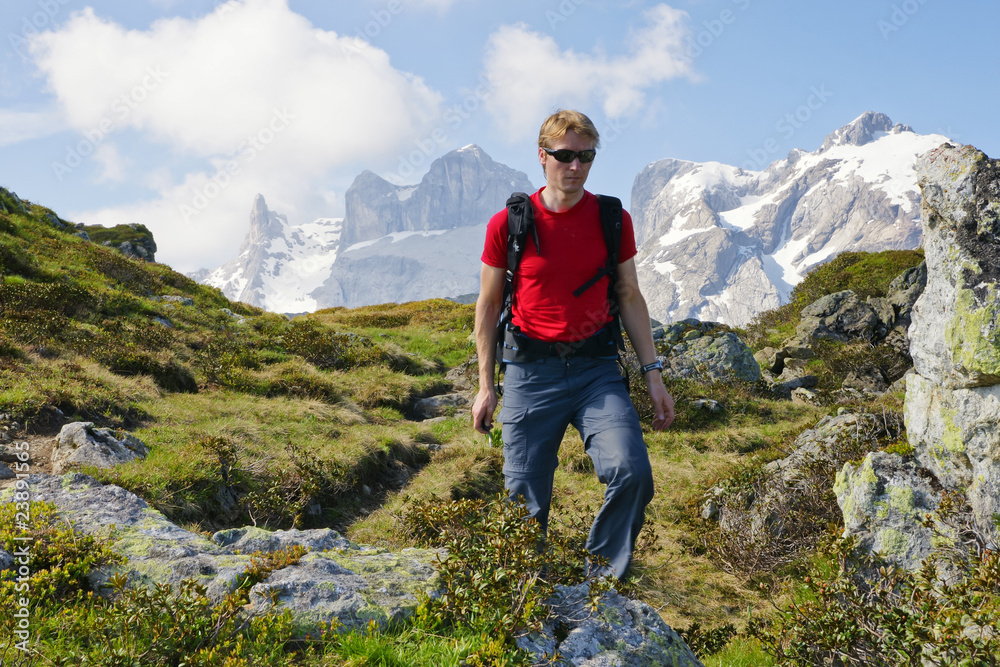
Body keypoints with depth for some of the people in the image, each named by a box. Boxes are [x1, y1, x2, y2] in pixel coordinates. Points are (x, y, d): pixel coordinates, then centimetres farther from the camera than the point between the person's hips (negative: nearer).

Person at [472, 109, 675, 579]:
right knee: (525, 499, 2)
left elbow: (630, 298, 12)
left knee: (631, 473, -19)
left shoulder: (614, 220, 5)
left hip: (596, 367, 1)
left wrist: (653, 374, 7)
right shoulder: (507, 224, 0)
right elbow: (488, 305, 7)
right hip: (530, 370, -1)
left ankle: (603, 582, 4)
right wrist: (486, 386, 4)